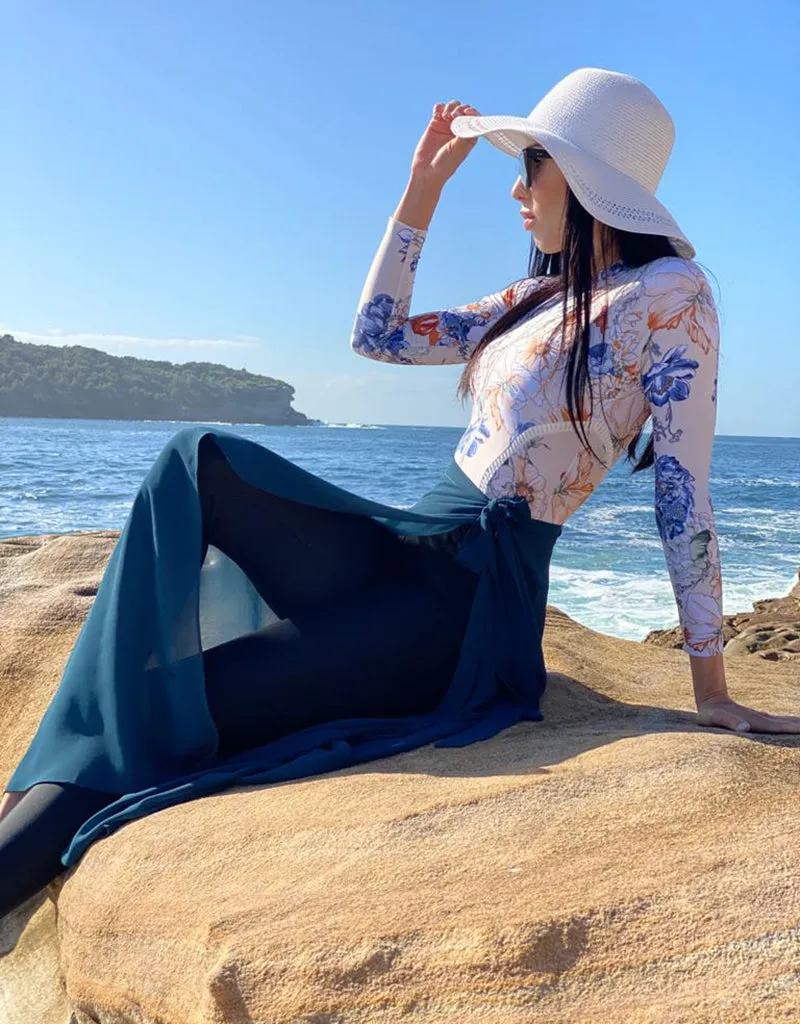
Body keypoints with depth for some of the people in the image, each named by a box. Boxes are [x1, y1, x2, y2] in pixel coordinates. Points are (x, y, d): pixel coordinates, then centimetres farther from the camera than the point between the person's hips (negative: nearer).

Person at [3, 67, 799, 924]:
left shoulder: (667, 293, -8)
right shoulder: (538, 297, 17)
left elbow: (685, 496, -11)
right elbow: (377, 334, 19)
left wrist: (713, 696, -9)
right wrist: (425, 181, 15)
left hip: (468, 598, -8)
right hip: (406, 552, 8)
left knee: (166, 722, -17)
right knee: (198, 460, -14)